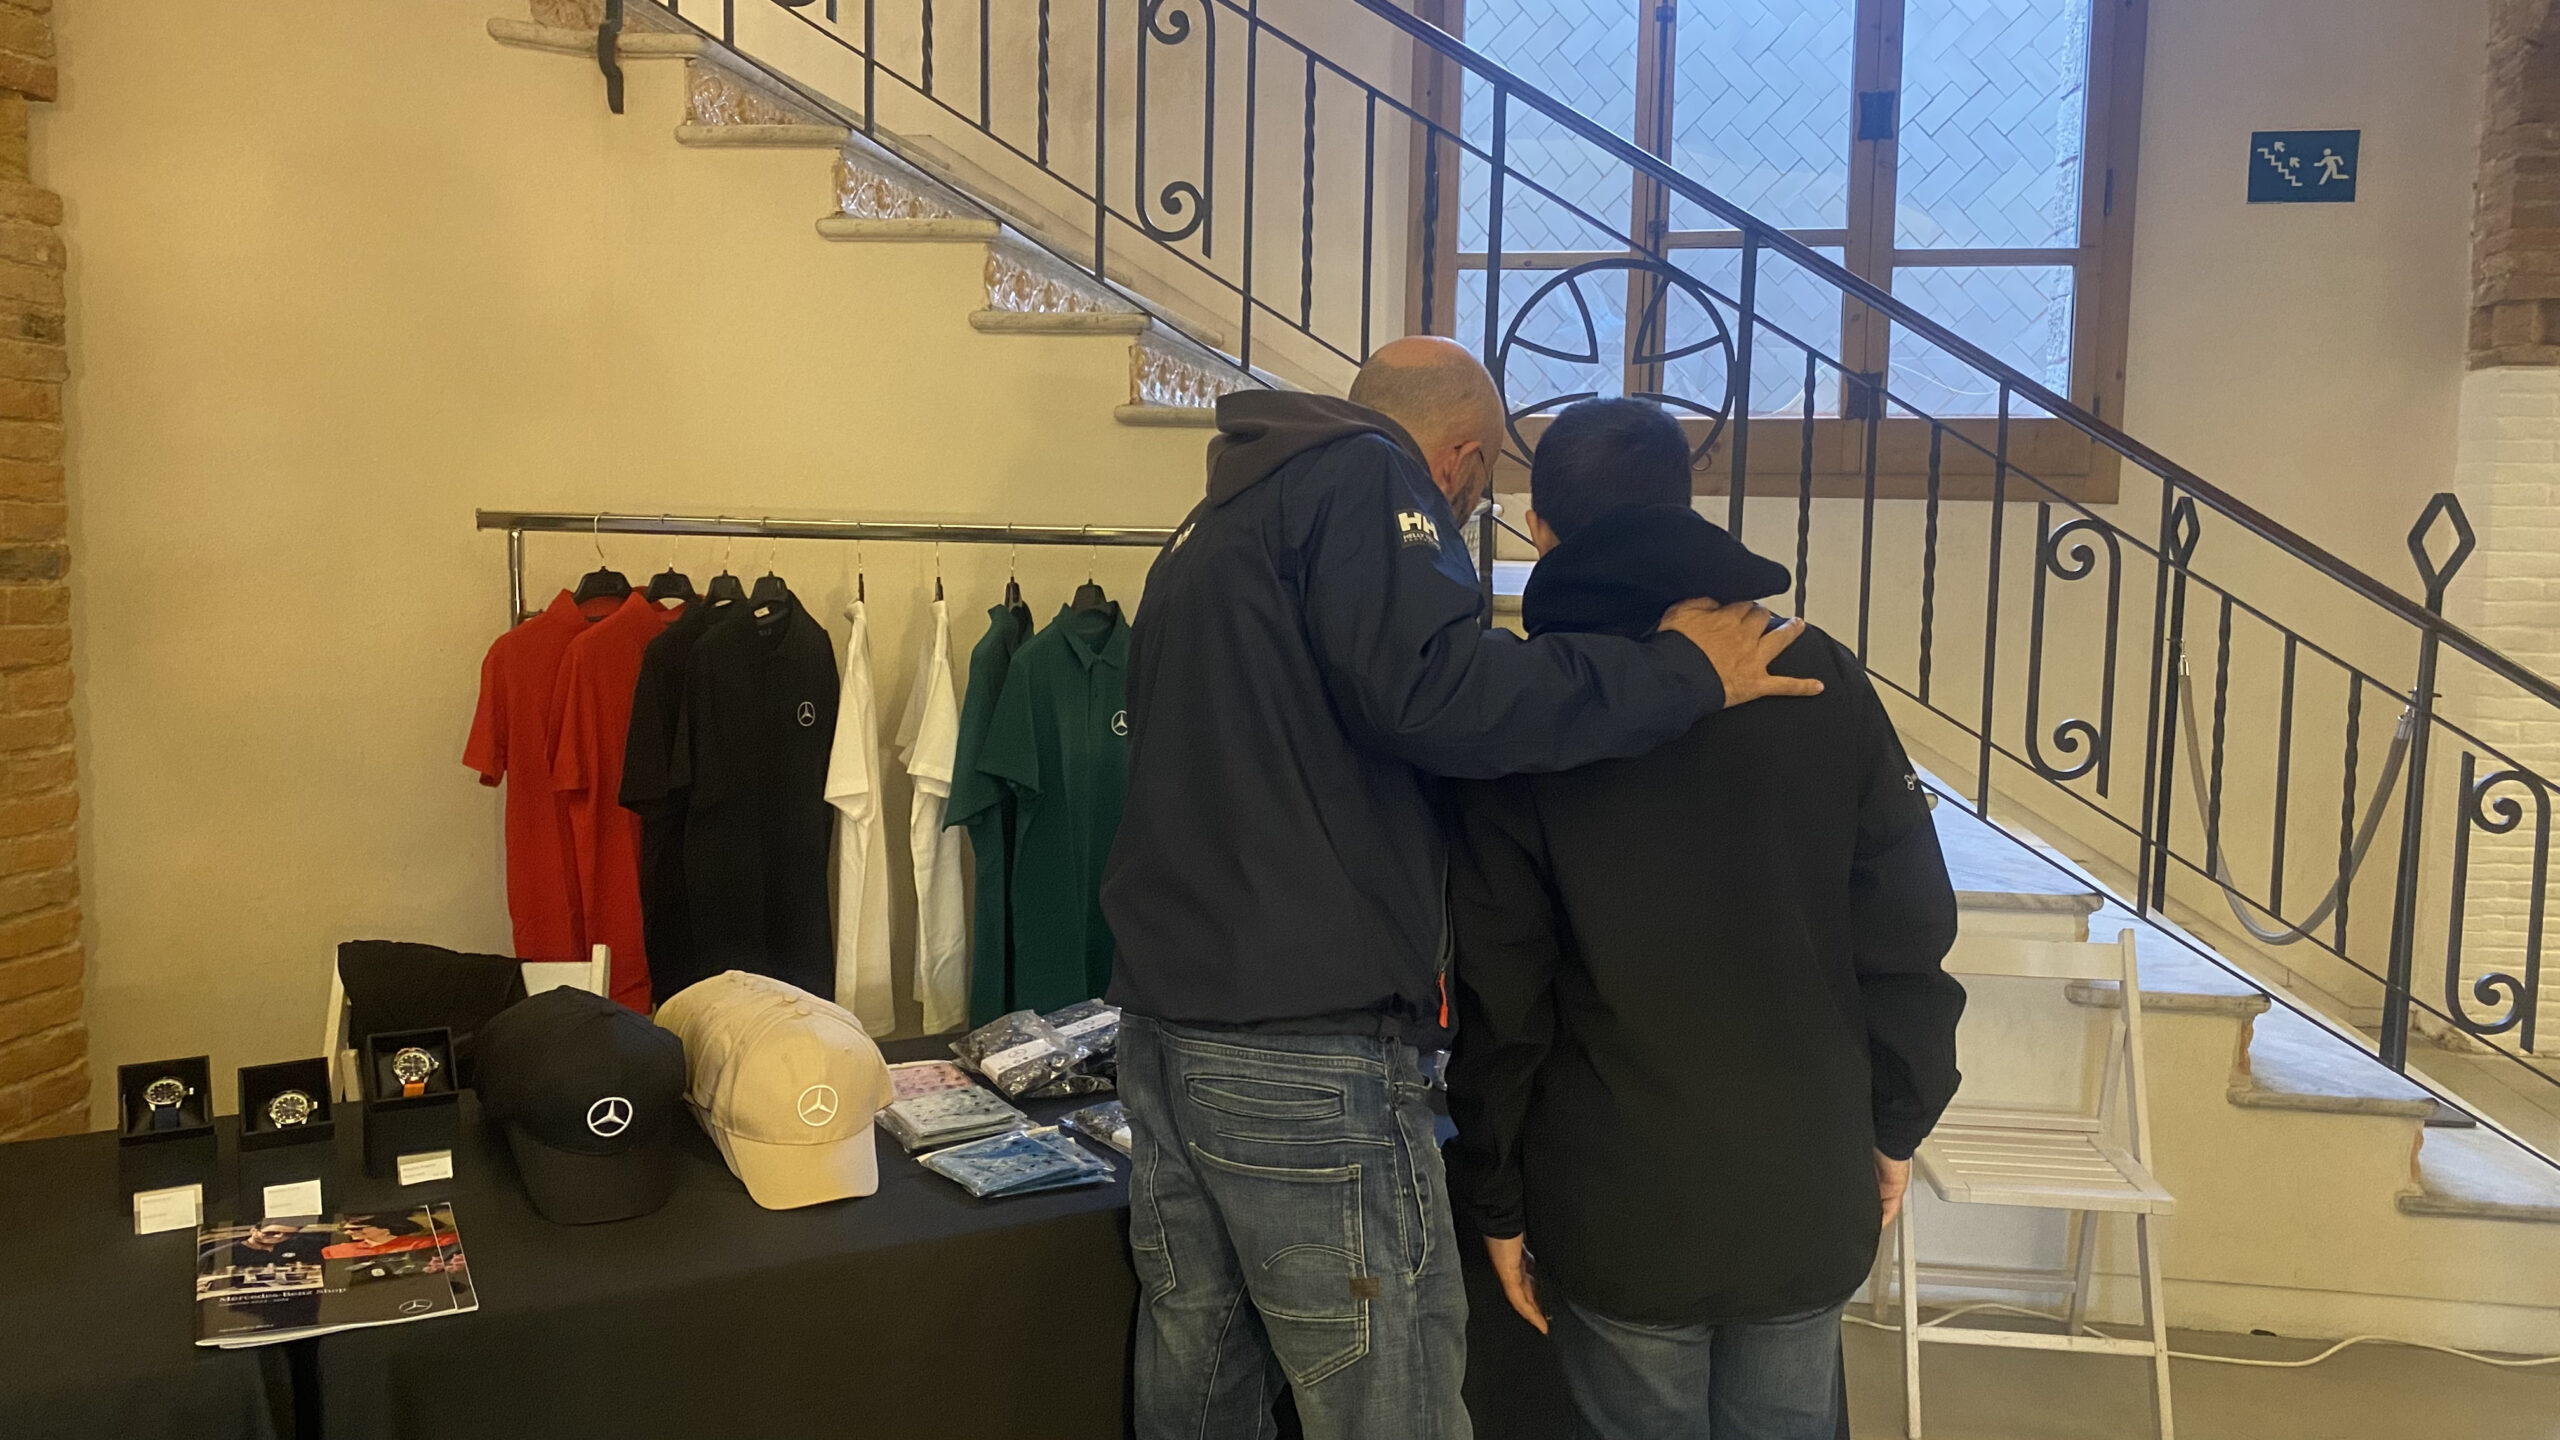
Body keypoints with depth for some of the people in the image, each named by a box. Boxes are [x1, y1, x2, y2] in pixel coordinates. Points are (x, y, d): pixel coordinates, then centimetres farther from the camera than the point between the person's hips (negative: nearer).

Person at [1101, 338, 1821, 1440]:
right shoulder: (1366, 482, -6)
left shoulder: (1215, 524, 23)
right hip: (1308, 1050, -9)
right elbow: (1435, 689, -24)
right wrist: (1679, 673, -16)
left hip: (1163, 1017, 10)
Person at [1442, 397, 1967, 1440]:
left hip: (1621, 1212, -2)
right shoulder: (1818, 675, -1)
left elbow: (1500, 992, -7)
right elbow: (1906, 927, 1)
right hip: (1810, 1196, 2)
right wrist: (1897, 1124, 12)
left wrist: (1497, 1200, 3)